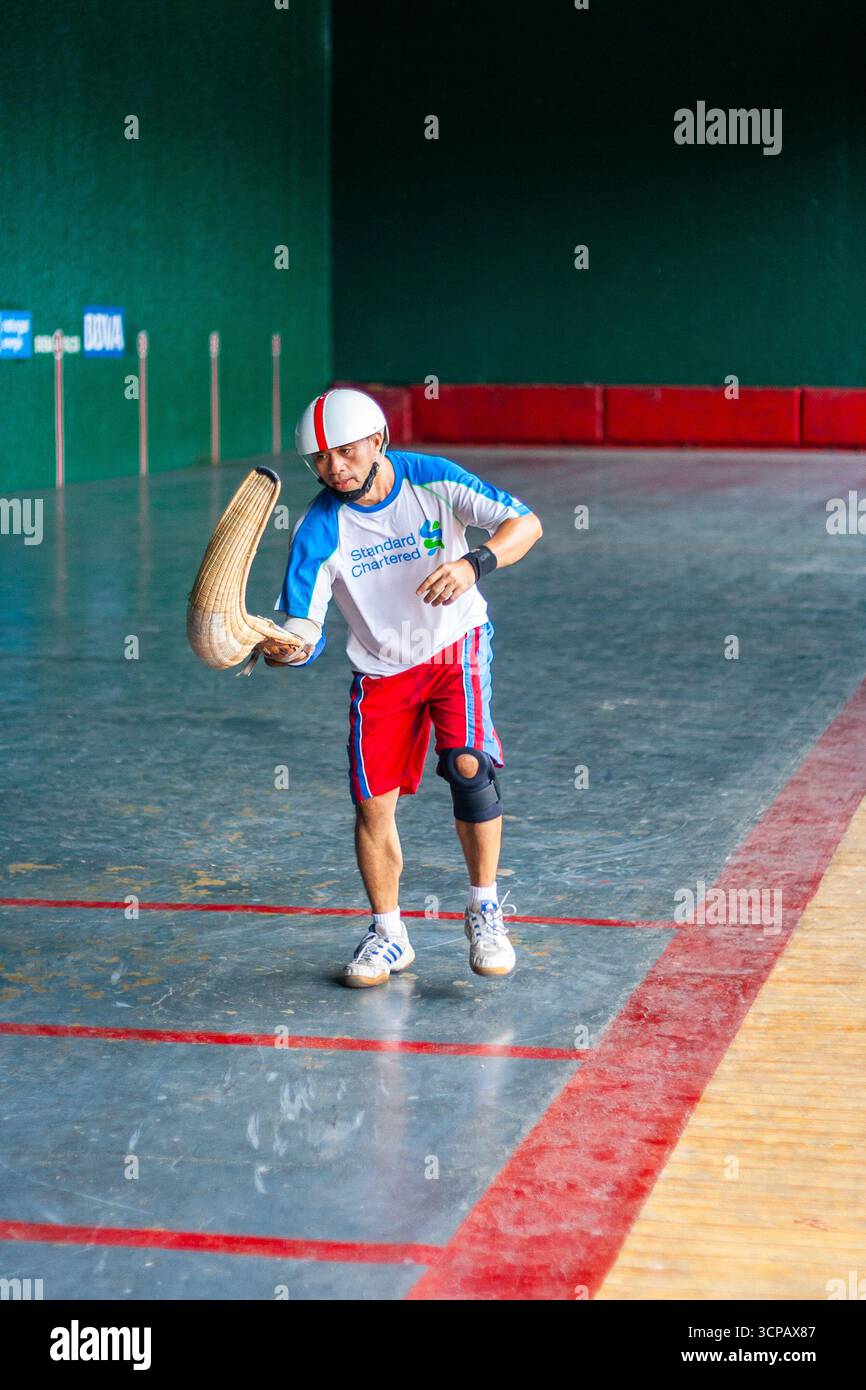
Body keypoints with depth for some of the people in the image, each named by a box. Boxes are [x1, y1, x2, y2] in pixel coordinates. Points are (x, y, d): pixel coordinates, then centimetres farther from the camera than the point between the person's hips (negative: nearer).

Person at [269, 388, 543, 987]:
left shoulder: (432, 479, -17)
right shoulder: (319, 528, -16)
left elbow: (526, 523, -16)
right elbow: (303, 624, -18)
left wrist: (474, 564, -34)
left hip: (455, 645, -2)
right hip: (381, 667, 2)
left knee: (468, 764, -23)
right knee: (373, 804, -2)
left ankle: (485, 910, -4)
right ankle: (389, 935, 19)